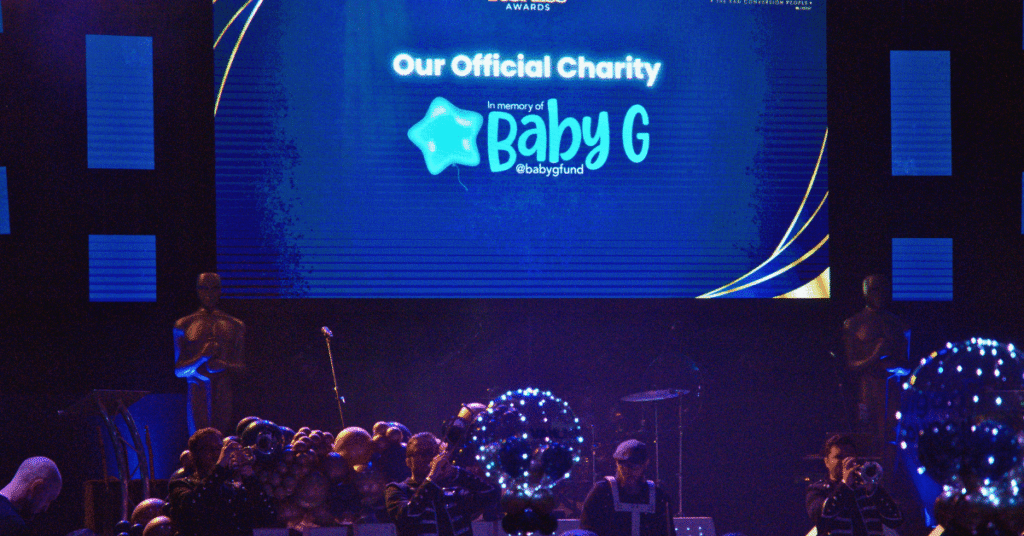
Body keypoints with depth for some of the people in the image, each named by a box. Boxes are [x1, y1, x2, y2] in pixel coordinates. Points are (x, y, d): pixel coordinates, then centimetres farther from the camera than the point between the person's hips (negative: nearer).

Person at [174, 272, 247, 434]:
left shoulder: (235, 325, 12)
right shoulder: (184, 325, 8)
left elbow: (241, 367, 12)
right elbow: (179, 370, 4)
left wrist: (224, 365, -10)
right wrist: (202, 356, -14)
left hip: (225, 395, 1)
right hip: (198, 395, -1)